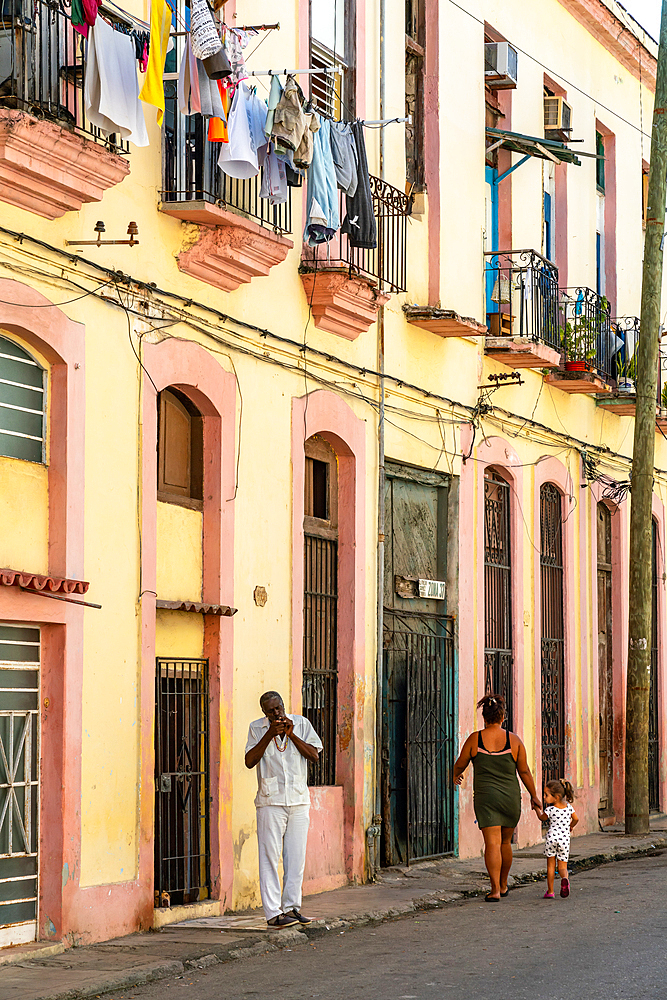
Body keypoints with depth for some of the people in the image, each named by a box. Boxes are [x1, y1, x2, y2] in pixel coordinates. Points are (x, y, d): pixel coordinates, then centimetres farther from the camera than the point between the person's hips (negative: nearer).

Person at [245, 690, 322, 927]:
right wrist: (270, 734, -16)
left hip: (299, 800, 3)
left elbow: (314, 755, -1)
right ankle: (273, 913, -6)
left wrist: (291, 734, -11)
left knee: (296, 857, 5)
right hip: (271, 801, -3)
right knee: (270, 857, -6)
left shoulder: (301, 724, 6)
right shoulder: (257, 728, 2)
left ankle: (291, 906, 15)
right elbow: (249, 761, -9)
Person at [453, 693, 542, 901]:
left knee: (492, 843, -5)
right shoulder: (514, 740, -3)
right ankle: (503, 885, 31)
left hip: (485, 796, -2)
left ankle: (495, 890, -14)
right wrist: (534, 796, 15)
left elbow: (460, 765, 9)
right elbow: (524, 771, 3)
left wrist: (455, 776, 32)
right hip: (511, 797, 2)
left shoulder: (475, 739, -4)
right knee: (505, 841, 18)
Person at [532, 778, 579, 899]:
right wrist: (571, 827, 31)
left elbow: (542, 818, 13)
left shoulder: (550, 809, -5)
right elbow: (576, 819, 11)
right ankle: (564, 878, -26)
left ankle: (550, 891, 10)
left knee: (550, 865, 9)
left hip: (551, 838, -2)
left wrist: (537, 809, 29)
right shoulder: (568, 807, 4)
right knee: (562, 866, 9)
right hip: (565, 839, 2)